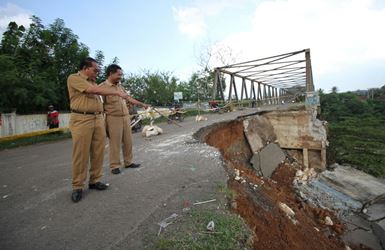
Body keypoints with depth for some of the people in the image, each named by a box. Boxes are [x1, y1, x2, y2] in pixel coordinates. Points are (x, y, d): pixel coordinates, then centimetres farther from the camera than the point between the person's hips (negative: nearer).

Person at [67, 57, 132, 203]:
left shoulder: (93, 82, 20)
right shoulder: (74, 78, -4)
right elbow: (95, 91, -16)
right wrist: (117, 93, -15)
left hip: (98, 119, 7)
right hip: (82, 119, -7)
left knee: (98, 152, 5)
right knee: (81, 154, -3)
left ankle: (95, 180, 17)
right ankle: (77, 186, 8)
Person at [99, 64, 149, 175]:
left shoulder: (120, 86, 14)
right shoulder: (102, 87, -8)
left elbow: (129, 98, 23)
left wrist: (142, 104, 26)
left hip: (126, 117, 7)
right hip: (113, 118, -7)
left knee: (128, 141, 10)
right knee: (115, 143, -1)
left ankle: (128, 162, 23)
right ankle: (115, 166, 12)